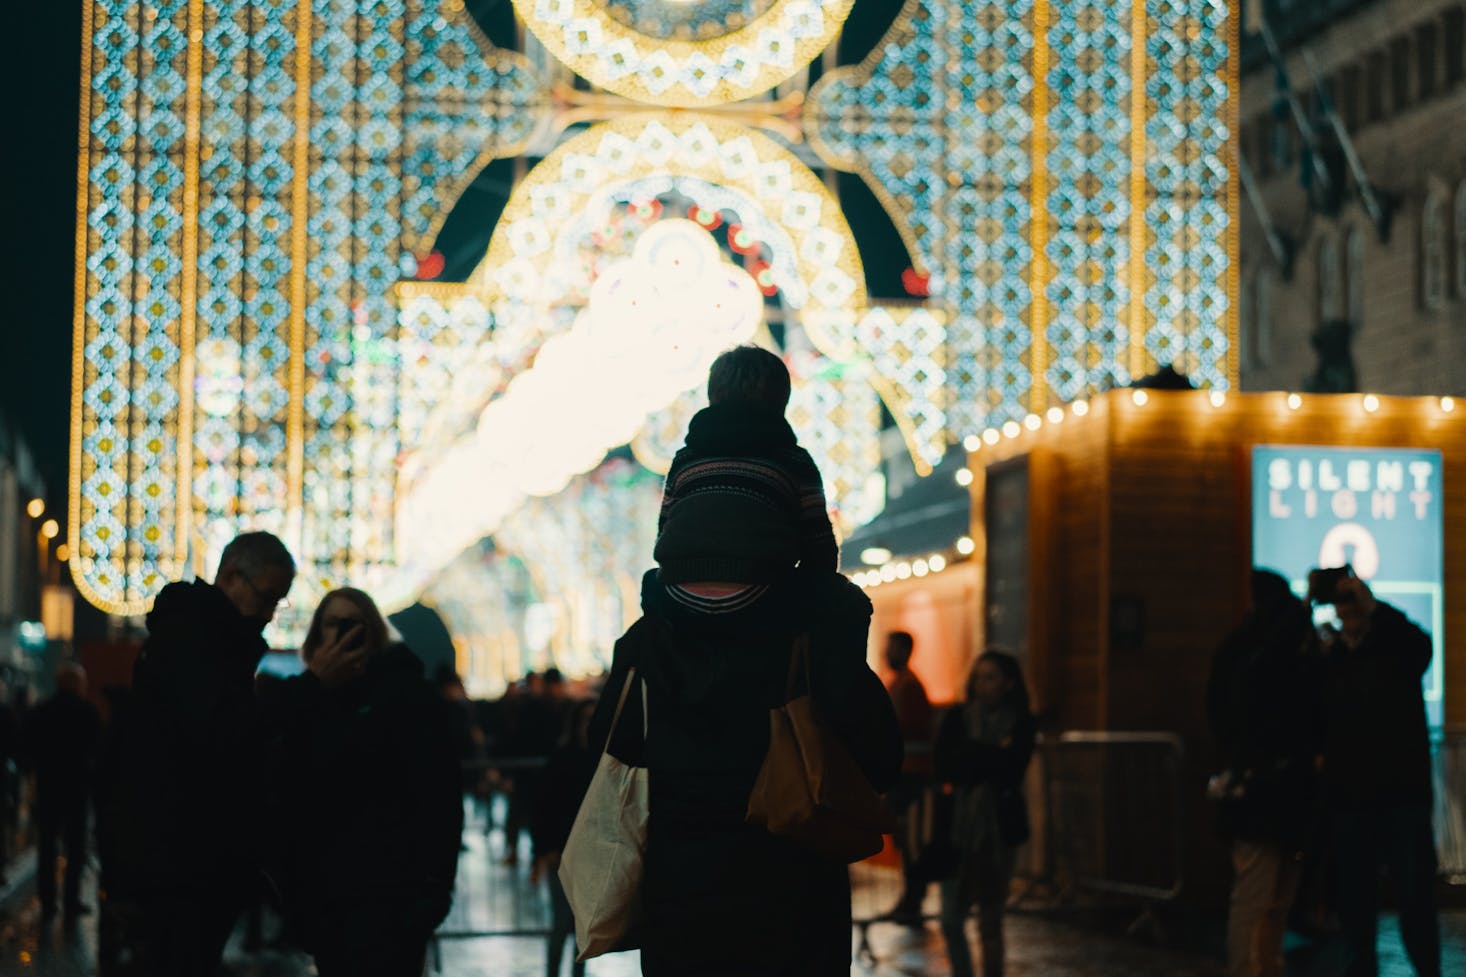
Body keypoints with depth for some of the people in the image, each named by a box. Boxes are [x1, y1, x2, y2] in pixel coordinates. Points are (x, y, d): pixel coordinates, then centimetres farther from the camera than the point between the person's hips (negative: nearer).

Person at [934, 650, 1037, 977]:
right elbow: (943, 768, -8)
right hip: (958, 827, 2)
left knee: (990, 922, 4)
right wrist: (993, 757, -14)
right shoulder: (956, 718, 5)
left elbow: (1011, 773, -13)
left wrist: (969, 756, -11)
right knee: (951, 921, -1)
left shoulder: (1022, 724, 0)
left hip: (999, 828, -2)